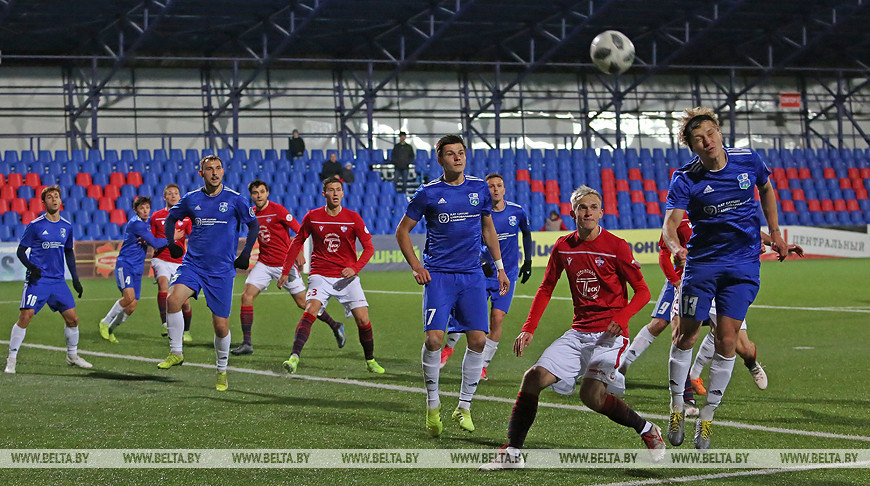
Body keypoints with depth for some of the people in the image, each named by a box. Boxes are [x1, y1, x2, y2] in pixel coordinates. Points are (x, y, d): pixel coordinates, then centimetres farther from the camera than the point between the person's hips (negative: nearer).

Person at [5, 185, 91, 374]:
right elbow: (21, 251, 0)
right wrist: (31, 267, -18)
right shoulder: (35, 225, -5)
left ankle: (72, 356, 23)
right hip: (37, 280, -4)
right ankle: (11, 358, -5)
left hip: (58, 280, 4)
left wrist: (75, 278, 15)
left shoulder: (67, 227, 8)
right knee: (25, 316, -15)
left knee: (72, 318, 2)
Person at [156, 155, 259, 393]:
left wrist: (246, 253, 1)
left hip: (222, 270, -1)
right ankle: (176, 352, -11)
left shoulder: (234, 199, -2)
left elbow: (253, 224, 10)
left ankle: (222, 371, 25)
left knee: (221, 326, 0)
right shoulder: (191, 199, 4)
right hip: (193, 264, 1)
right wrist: (171, 243, 5)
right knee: (173, 298, -27)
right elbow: (171, 218, 21)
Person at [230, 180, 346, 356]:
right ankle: (246, 343, -7)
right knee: (246, 296, -11)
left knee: (303, 302, -1)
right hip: (264, 264, 5)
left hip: (285, 264, -5)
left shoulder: (277, 210, -11)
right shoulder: (251, 214, 7)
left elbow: (299, 231, -11)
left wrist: (299, 252, -22)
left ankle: (335, 326, 18)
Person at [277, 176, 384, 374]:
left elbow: (369, 247, 4)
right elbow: (297, 242, 12)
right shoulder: (312, 217, 0)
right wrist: (285, 271, 9)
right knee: (310, 310, -23)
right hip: (320, 274, -1)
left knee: (363, 319, -6)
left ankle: (370, 361, 15)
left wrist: (355, 268, -10)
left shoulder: (353, 218, -1)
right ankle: (294, 358, -28)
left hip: (347, 276, 1)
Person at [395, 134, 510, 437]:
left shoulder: (480, 189, 9)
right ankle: (433, 406, 3)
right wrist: (416, 267, -1)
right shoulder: (429, 193, 0)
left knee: (478, 339, -5)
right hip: (438, 275, -3)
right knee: (434, 338, -14)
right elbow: (402, 231, 8)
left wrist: (499, 268, 18)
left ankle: (464, 408, 9)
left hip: (472, 276, 3)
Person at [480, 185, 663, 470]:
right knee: (534, 378, -10)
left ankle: (647, 430, 2)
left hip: (609, 334, -5)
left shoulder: (616, 247, -8)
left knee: (592, 395, -23)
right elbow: (546, 289, 17)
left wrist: (621, 319, -21)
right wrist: (529, 329, 7)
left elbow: (642, 291, -4)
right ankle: (513, 452, -2)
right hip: (578, 333, 5)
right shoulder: (563, 247, 6)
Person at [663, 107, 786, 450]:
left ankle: (707, 417, 6)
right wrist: (675, 247, -44)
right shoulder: (686, 180, -11)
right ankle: (677, 407, 17)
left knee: (726, 341, -4)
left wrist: (775, 234, 16)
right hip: (701, 263, -1)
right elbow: (671, 221, -23)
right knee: (686, 334, 0)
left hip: (743, 264, 1)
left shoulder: (749, 161, -2)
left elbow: (766, 190, 18)